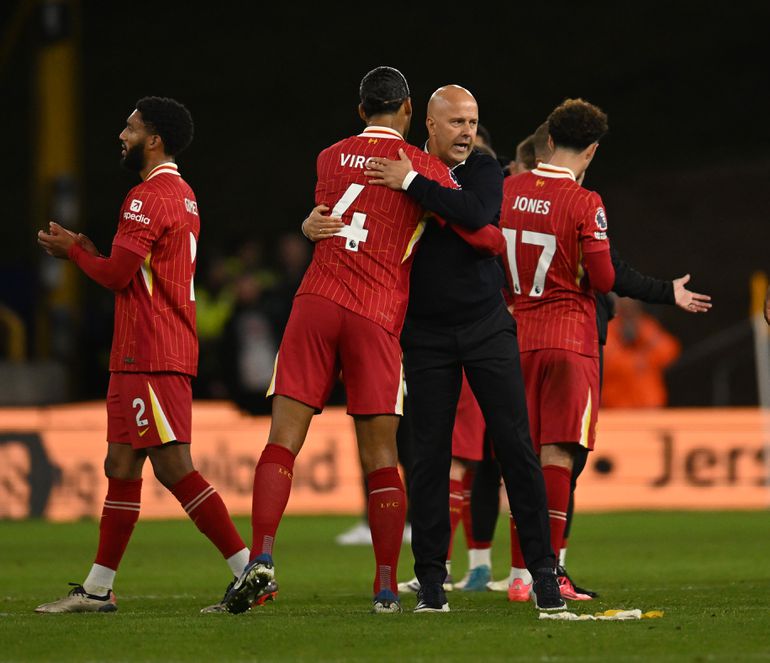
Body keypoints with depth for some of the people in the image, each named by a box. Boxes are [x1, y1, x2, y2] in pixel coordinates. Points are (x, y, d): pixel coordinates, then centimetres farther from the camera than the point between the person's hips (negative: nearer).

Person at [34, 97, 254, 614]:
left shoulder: (149, 198, -14)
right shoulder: (182, 195, 19)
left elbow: (117, 275, -17)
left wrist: (73, 250, 0)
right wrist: (87, 250, 15)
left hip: (151, 357, -11)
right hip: (141, 354, 11)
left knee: (174, 468, -12)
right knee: (122, 466, 12)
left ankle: (249, 568, -13)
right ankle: (97, 590, 16)